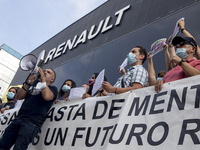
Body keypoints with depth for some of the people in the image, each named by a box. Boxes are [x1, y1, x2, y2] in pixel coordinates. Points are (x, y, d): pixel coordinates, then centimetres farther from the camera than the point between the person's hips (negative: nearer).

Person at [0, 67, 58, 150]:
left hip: (32, 123, -5)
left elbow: (47, 96, -14)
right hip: (18, 119, 5)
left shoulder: (53, 88, 10)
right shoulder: (33, 86, 24)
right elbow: (18, 97, 12)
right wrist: (28, 83, -2)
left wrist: (42, 77, -7)